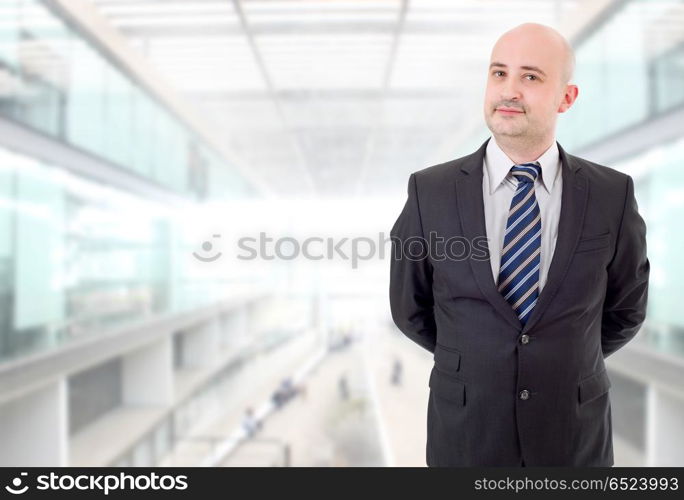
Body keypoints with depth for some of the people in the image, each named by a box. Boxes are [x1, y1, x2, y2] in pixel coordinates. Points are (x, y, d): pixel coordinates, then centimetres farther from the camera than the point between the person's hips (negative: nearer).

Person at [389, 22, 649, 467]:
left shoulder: (613, 195, -8)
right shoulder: (430, 191, -10)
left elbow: (625, 310, 6)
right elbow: (411, 308, 2)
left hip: (576, 437, 1)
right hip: (466, 433, 0)